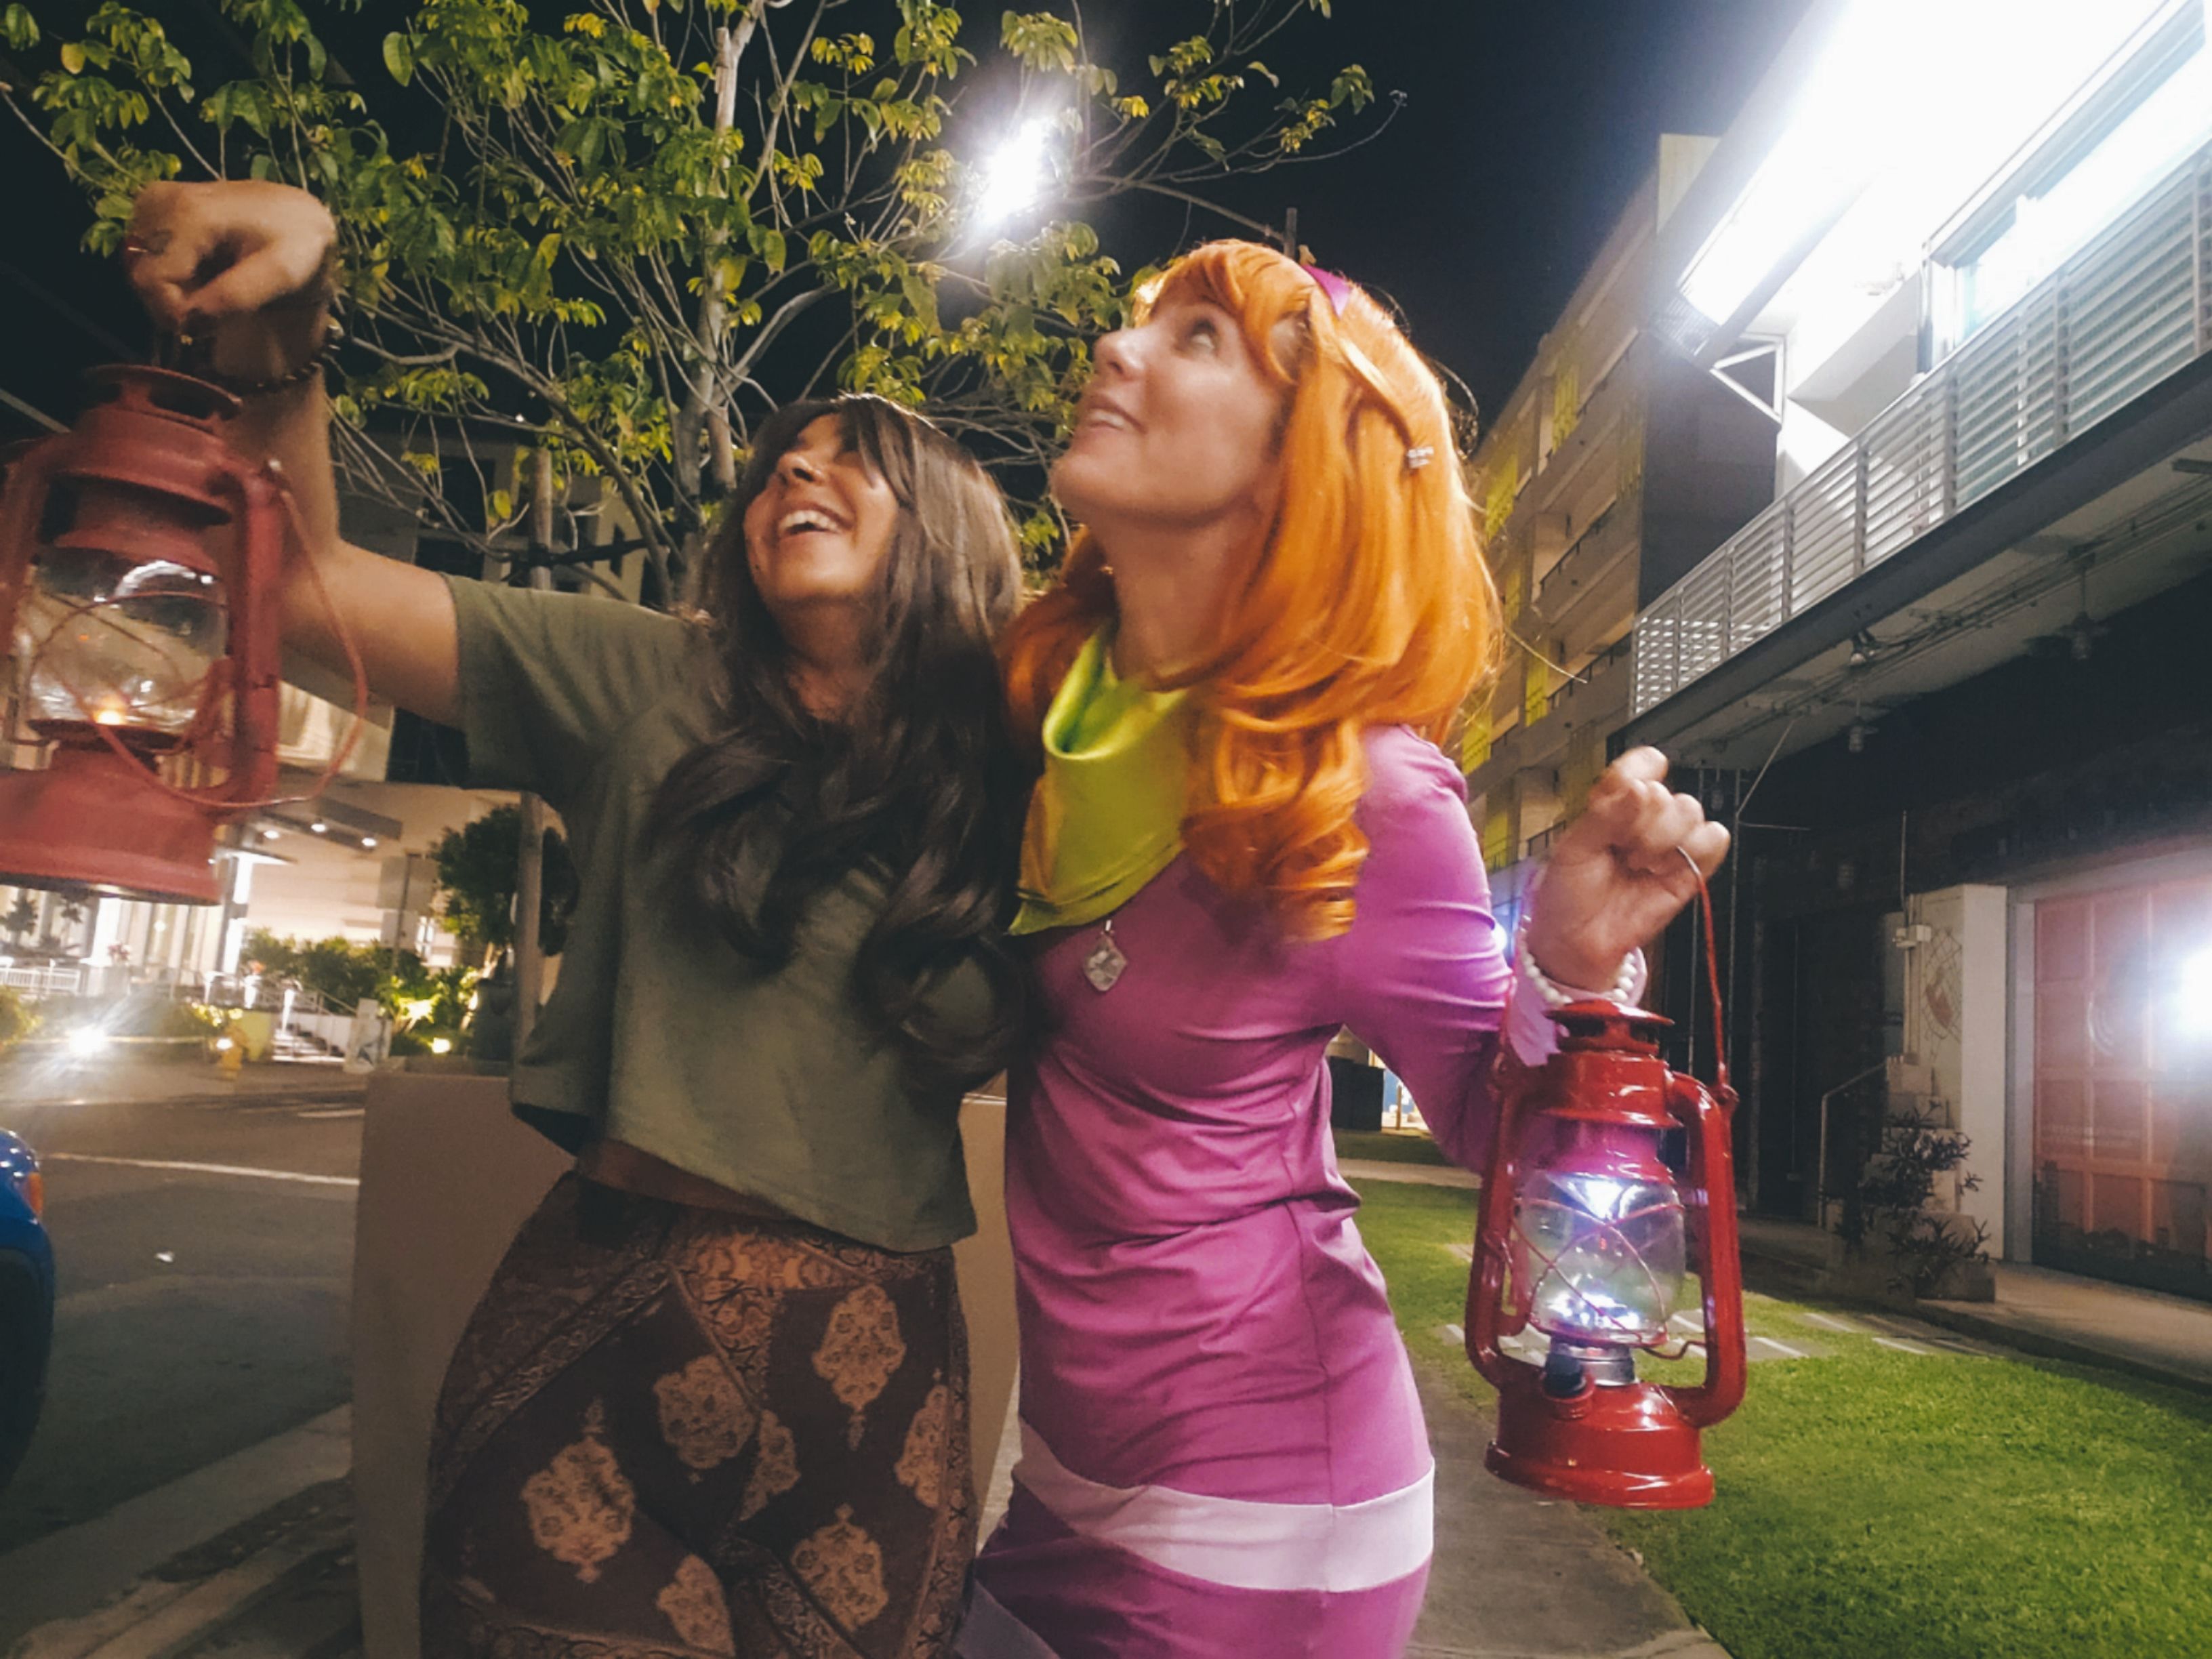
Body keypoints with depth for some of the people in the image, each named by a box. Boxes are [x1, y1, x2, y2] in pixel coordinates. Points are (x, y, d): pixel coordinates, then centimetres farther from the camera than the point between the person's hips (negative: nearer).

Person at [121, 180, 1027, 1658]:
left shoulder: (1009, 790, 3)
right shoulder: (654, 691, 2)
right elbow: (310, 584, 0)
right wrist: (272, 337, -14)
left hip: (873, 1375, 1)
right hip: (600, 1333, 0)